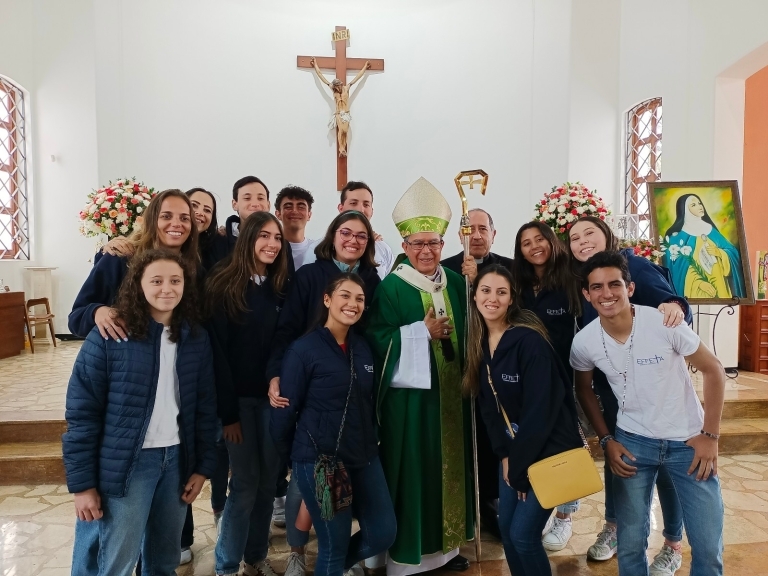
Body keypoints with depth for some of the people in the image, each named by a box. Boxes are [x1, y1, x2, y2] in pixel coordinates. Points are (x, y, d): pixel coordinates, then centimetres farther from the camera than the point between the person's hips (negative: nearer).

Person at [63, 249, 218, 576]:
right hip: (124, 463, -4)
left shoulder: (196, 339, 2)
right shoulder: (109, 336, -11)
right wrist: (82, 483, -9)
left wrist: (203, 466, 4)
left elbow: (205, 407, 6)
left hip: (177, 459, 4)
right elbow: (82, 412, -10)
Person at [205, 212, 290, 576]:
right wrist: (228, 411, -12)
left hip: (272, 395, 4)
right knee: (246, 482, 1)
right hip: (239, 396, -4)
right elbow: (217, 351, -11)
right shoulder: (224, 285, -8)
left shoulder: (281, 287, 6)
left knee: (268, 480, 11)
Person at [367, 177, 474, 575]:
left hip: (452, 393, 6)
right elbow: (378, 341, -16)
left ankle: (448, 543, 34)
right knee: (414, 471, 2)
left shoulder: (456, 283, 7)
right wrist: (423, 331, -20)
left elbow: (469, 332, 14)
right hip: (411, 395, -5)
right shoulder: (391, 287, -8)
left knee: (451, 466, 15)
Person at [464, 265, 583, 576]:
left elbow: (539, 410, -22)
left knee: (523, 534, -1)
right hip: (514, 449, 7)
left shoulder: (529, 340, -23)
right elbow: (488, 405, 4)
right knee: (506, 529, 13)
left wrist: (520, 467, -15)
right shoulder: (479, 342, -1)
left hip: (549, 449, -6)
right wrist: (504, 455, -2)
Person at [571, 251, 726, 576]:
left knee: (708, 546, 6)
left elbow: (713, 371, -8)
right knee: (630, 544, 8)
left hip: (688, 440, -1)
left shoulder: (664, 323, -20)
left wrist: (710, 435, -8)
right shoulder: (583, 343, -14)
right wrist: (606, 440, 0)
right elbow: (584, 389, 6)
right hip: (632, 442, 1)